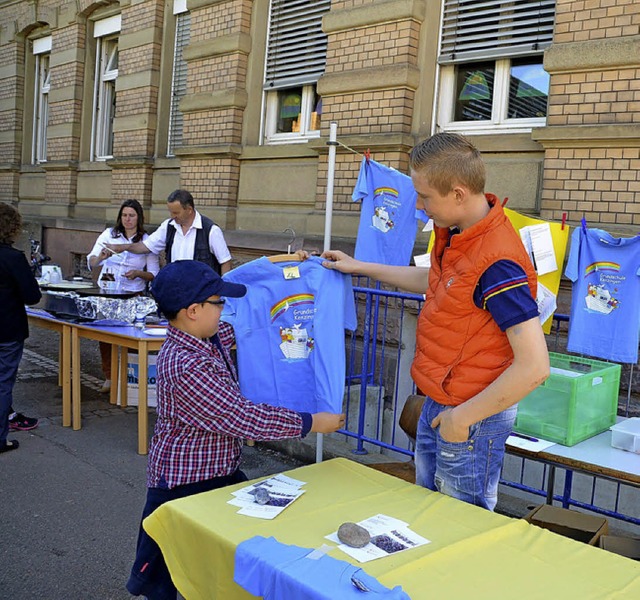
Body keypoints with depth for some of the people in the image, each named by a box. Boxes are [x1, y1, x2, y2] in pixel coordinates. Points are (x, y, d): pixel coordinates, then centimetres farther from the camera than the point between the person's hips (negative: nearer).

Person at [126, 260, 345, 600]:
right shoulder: (185, 366, -29)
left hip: (222, 472, 9)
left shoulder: (211, 337, -2)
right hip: (184, 486, -9)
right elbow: (245, 419, -28)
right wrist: (311, 423, -19)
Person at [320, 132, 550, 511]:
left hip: (473, 416, -9)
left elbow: (534, 367, -30)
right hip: (438, 405, 10)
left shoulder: (497, 263, -28)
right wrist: (361, 267, 24)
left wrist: (464, 417, -21)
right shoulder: (455, 235, 1)